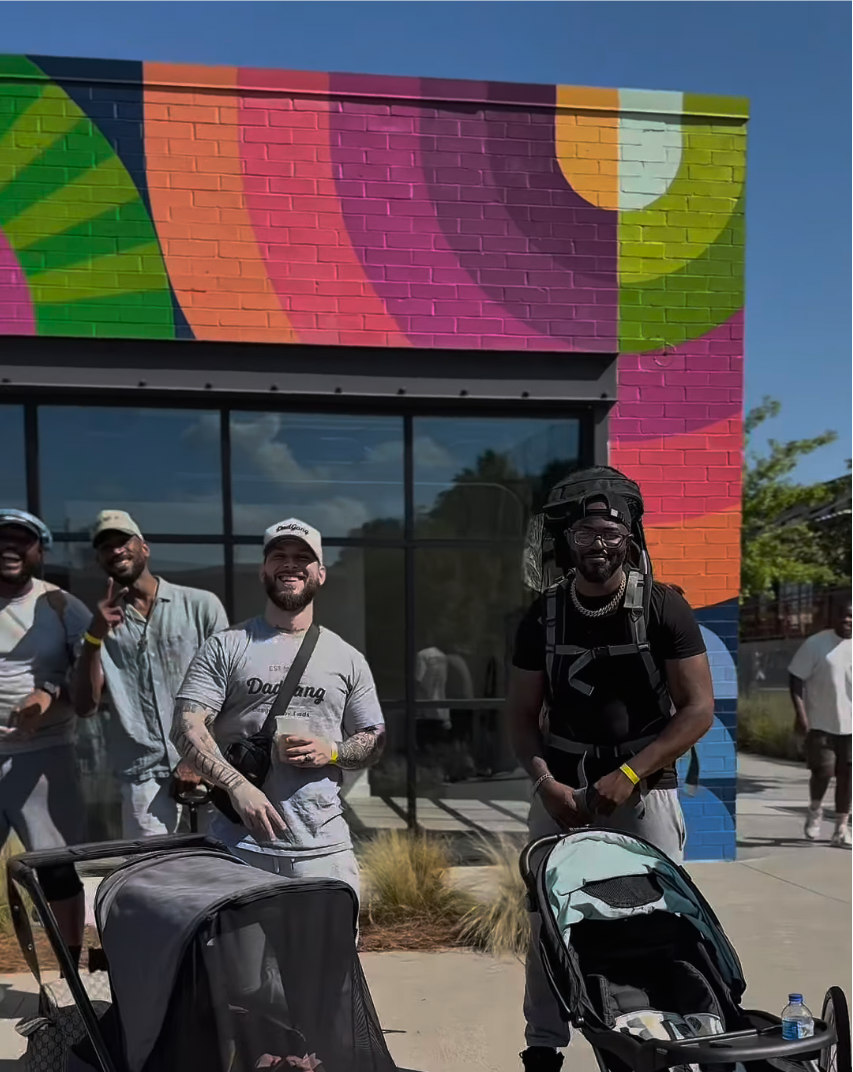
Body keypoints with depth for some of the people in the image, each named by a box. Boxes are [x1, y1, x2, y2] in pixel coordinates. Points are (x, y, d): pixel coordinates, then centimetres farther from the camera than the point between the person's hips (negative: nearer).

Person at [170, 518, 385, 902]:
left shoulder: (347, 658, 12)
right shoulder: (226, 647, 5)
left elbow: (375, 740, 15)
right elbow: (187, 728, -5)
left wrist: (331, 752, -6)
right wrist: (237, 784, -20)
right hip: (239, 845, -1)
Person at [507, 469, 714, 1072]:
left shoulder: (664, 609, -4)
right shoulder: (543, 617, 4)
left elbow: (699, 709, -6)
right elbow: (522, 715, 8)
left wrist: (629, 775, -13)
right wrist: (544, 781, -8)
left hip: (644, 791, -2)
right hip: (563, 792, 2)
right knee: (549, 923, 5)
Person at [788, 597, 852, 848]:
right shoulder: (815, 644, -8)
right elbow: (796, 678, -7)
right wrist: (800, 714, -16)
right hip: (821, 722, -3)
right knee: (823, 771, -8)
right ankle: (815, 809, 23)